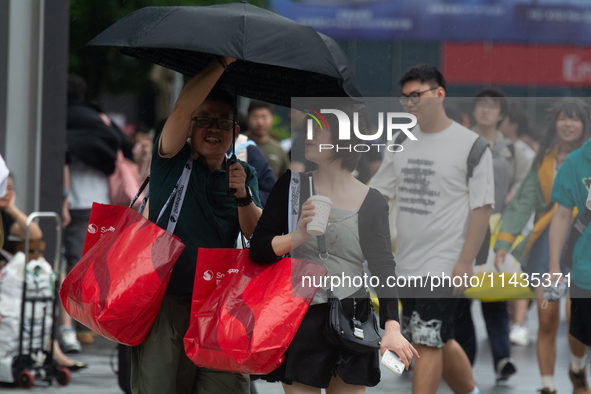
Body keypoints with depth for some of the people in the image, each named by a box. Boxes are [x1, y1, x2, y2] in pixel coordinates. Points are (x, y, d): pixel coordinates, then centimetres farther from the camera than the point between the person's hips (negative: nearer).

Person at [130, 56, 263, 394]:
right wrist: (224, 62, -15)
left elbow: (258, 236, 5)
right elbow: (182, 109, -13)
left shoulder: (245, 174, 16)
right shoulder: (173, 161, 5)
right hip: (166, 299, -3)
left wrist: (243, 196, -13)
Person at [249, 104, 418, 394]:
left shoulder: (372, 203, 2)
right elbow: (257, 249, 0)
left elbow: (383, 269, -3)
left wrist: (392, 327, -17)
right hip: (300, 321, 0)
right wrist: (299, 236, -20)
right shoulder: (292, 186, 3)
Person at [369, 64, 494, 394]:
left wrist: (465, 263, -16)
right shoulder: (403, 144, 10)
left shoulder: (470, 144, -8)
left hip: (445, 264, -7)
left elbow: (482, 207, -10)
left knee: (428, 344, -11)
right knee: (441, 343, 16)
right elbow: (376, 194, 17)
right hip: (408, 264, 7)